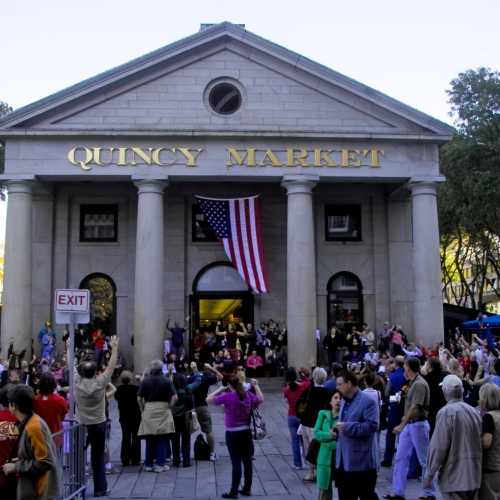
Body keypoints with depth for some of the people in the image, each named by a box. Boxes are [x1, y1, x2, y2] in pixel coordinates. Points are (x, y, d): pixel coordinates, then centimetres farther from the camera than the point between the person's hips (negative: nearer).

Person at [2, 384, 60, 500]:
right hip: (33, 488, 9)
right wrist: (18, 462, 7)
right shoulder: (29, 423, 6)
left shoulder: (34, 426, -23)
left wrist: (15, 467, -17)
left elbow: (44, 462, -24)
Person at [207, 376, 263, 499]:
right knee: (247, 461, 13)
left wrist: (220, 390, 1)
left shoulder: (228, 396, -15)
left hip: (232, 434, -5)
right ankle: (247, 489, 23)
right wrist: (256, 385, 31)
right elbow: (261, 399, 21)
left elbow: (208, 399, -10)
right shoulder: (249, 395, 0)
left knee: (236, 463, -1)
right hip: (246, 432, 5)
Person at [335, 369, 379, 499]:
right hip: (343, 460, 9)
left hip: (361, 461, -9)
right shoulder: (344, 402, 15)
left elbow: (372, 425, -23)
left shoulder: (367, 401, -14)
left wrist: (347, 427, -23)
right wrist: (337, 430, 8)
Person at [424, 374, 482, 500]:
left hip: (455, 477, -7)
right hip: (474, 477, 7)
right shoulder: (474, 411, 7)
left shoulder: (446, 412, -15)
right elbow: (479, 443, 14)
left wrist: (429, 474, -9)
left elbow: (438, 447, -17)